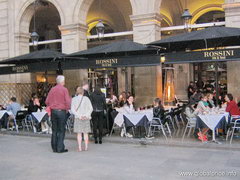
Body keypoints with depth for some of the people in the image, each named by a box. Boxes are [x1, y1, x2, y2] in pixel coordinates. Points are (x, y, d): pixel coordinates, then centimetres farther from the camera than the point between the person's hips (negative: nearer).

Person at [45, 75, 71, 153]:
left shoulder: (52, 89, 6)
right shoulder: (64, 89, -8)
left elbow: (47, 101, 8)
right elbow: (68, 101, -11)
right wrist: (67, 109, 6)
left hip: (53, 111, 5)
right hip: (61, 111, -5)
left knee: (54, 130, 11)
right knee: (61, 130, 1)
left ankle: (54, 148, 15)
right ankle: (60, 148, 2)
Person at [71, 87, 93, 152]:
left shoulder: (74, 99, 1)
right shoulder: (86, 98, 2)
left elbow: (72, 109, -7)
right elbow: (90, 108, -4)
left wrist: (79, 116, -11)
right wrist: (86, 115, -9)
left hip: (78, 118, 0)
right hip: (86, 118, 0)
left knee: (79, 133, 3)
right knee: (85, 133, 8)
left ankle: (80, 147, 1)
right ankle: (86, 147, 9)